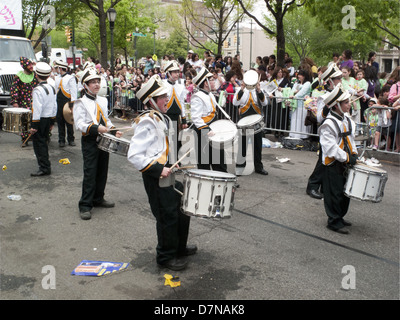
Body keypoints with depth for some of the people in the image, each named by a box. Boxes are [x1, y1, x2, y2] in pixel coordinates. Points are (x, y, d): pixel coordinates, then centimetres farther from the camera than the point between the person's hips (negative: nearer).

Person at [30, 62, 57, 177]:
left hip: (40, 120, -8)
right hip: (48, 119, 8)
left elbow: (37, 109, -21)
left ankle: (44, 168, -2)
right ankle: (46, 165, 29)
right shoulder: (52, 88, 8)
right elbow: (54, 106, 13)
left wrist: (34, 125, -18)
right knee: (43, 142, 19)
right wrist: (52, 122, 20)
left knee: (39, 144, -2)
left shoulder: (37, 90, -17)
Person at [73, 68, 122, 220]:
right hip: (90, 141, -7)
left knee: (102, 171, 13)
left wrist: (114, 130, 6)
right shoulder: (80, 103, -7)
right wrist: (96, 128, -29)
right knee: (90, 173, -8)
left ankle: (98, 199, 28)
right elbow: (79, 124, -15)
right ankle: (85, 206, -2)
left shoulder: (102, 100, 14)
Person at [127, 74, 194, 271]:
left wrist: (173, 165, 13)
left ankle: (179, 247, 39)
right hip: (156, 178, -10)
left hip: (169, 173, 10)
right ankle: (166, 257, 19)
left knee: (183, 209, 19)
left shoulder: (163, 119, 12)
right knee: (168, 216, -1)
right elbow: (134, 155, -24)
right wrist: (158, 170, -25)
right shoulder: (146, 122, -18)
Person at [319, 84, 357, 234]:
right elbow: (330, 147, -24)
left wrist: (354, 154, 5)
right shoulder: (328, 124, -20)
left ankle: (340, 217, 34)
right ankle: (334, 221, 13)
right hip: (334, 165, -9)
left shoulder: (347, 120, 9)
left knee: (345, 192, 18)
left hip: (346, 163, 9)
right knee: (335, 193, 0)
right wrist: (347, 158, -21)